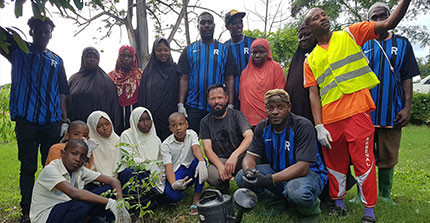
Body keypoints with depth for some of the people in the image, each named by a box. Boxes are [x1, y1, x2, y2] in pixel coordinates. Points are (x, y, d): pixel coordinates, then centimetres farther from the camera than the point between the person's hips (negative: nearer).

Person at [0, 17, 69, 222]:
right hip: (26, 121, -1)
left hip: (52, 122, 2)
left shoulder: (56, 60, 14)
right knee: (28, 168, 5)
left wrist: (65, 120, 7)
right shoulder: (19, 50, 10)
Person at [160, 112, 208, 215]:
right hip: (176, 174, -2)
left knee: (200, 160, -31)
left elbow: (196, 148, -23)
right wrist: (173, 184, -38)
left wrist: (202, 163, -46)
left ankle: (196, 197, -17)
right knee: (172, 194, -33)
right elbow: (168, 167, -18)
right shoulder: (166, 145, -8)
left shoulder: (191, 134, -2)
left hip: (191, 170, 2)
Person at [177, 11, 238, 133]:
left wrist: (230, 105, -6)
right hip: (193, 107, 0)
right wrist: (180, 104, -6)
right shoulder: (189, 50, 8)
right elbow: (184, 79, 3)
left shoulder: (224, 50, 7)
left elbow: (229, 79, 2)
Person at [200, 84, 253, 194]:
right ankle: (223, 193, 5)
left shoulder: (237, 115, 1)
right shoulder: (205, 122, 6)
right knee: (212, 176, -34)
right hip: (218, 160, 1)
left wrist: (234, 155, -33)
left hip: (239, 157, -1)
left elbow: (249, 136, -15)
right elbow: (207, 149, -3)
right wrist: (220, 166, -23)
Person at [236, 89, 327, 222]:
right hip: (277, 170, 6)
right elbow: (250, 156, -5)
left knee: (298, 192, -40)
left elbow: (302, 167, -28)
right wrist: (249, 171, -31)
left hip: (308, 172, -5)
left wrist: (269, 180, -38)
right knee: (242, 177, -16)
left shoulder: (303, 126, -20)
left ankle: (311, 210, -2)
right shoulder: (262, 127, -3)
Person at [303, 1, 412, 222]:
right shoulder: (310, 60, 11)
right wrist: (319, 126, -3)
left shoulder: (350, 35, 9)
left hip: (357, 112, -2)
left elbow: (389, 23, 1)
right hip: (330, 119, 2)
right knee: (335, 164, 13)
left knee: (363, 162, 2)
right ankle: (338, 203, 32)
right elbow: (314, 94, 5)